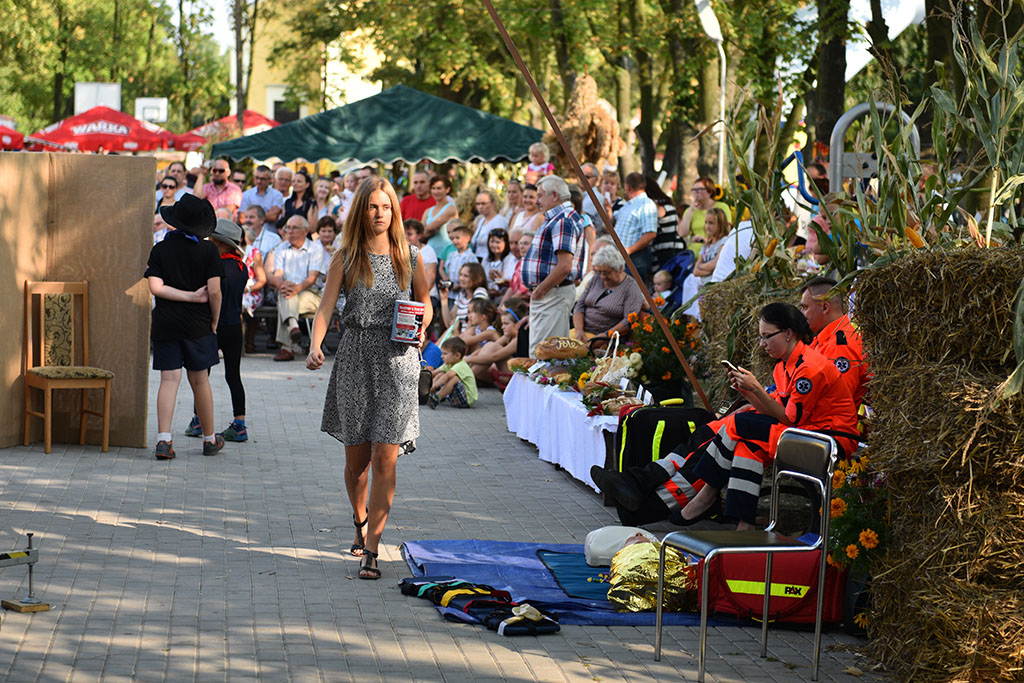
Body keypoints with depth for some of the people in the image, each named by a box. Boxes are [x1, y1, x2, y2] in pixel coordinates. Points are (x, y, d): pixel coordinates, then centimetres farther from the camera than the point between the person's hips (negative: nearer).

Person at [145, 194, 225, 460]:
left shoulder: (160, 249, 1)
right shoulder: (208, 250, -4)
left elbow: (156, 287, -10)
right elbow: (214, 290, -10)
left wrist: (191, 296, -8)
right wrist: (214, 322, 2)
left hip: (165, 325, 1)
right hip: (197, 325, -1)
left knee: (169, 379, -1)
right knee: (200, 380, 9)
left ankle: (163, 438, -14)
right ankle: (209, 439, 21)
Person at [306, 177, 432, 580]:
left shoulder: (410, 257, 5)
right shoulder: (345, 258, 3)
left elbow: (425, 302, 18)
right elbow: (325, 308, -4)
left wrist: (420, 325, -4)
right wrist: (315, 347, -21)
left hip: (397, 360, -1)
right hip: (355, 357, 1)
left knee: (384, 459, -9)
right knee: (356, 457, 9)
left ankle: (371, 550, -7)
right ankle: (360, 522, 37)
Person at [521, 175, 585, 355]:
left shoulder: (563, 220, -17)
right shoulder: (557, 218, 18)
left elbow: (564, 266, -26)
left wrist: (541, 290, -17)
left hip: (554, 296, -11)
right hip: (544, 295, 11)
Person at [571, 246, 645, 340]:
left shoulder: (631, 289, -6)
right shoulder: (595, 280, 13)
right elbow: (580, 305, 9)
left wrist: (606, 335, -23)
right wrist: (579, 330, -7)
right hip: (584, 331, 6)